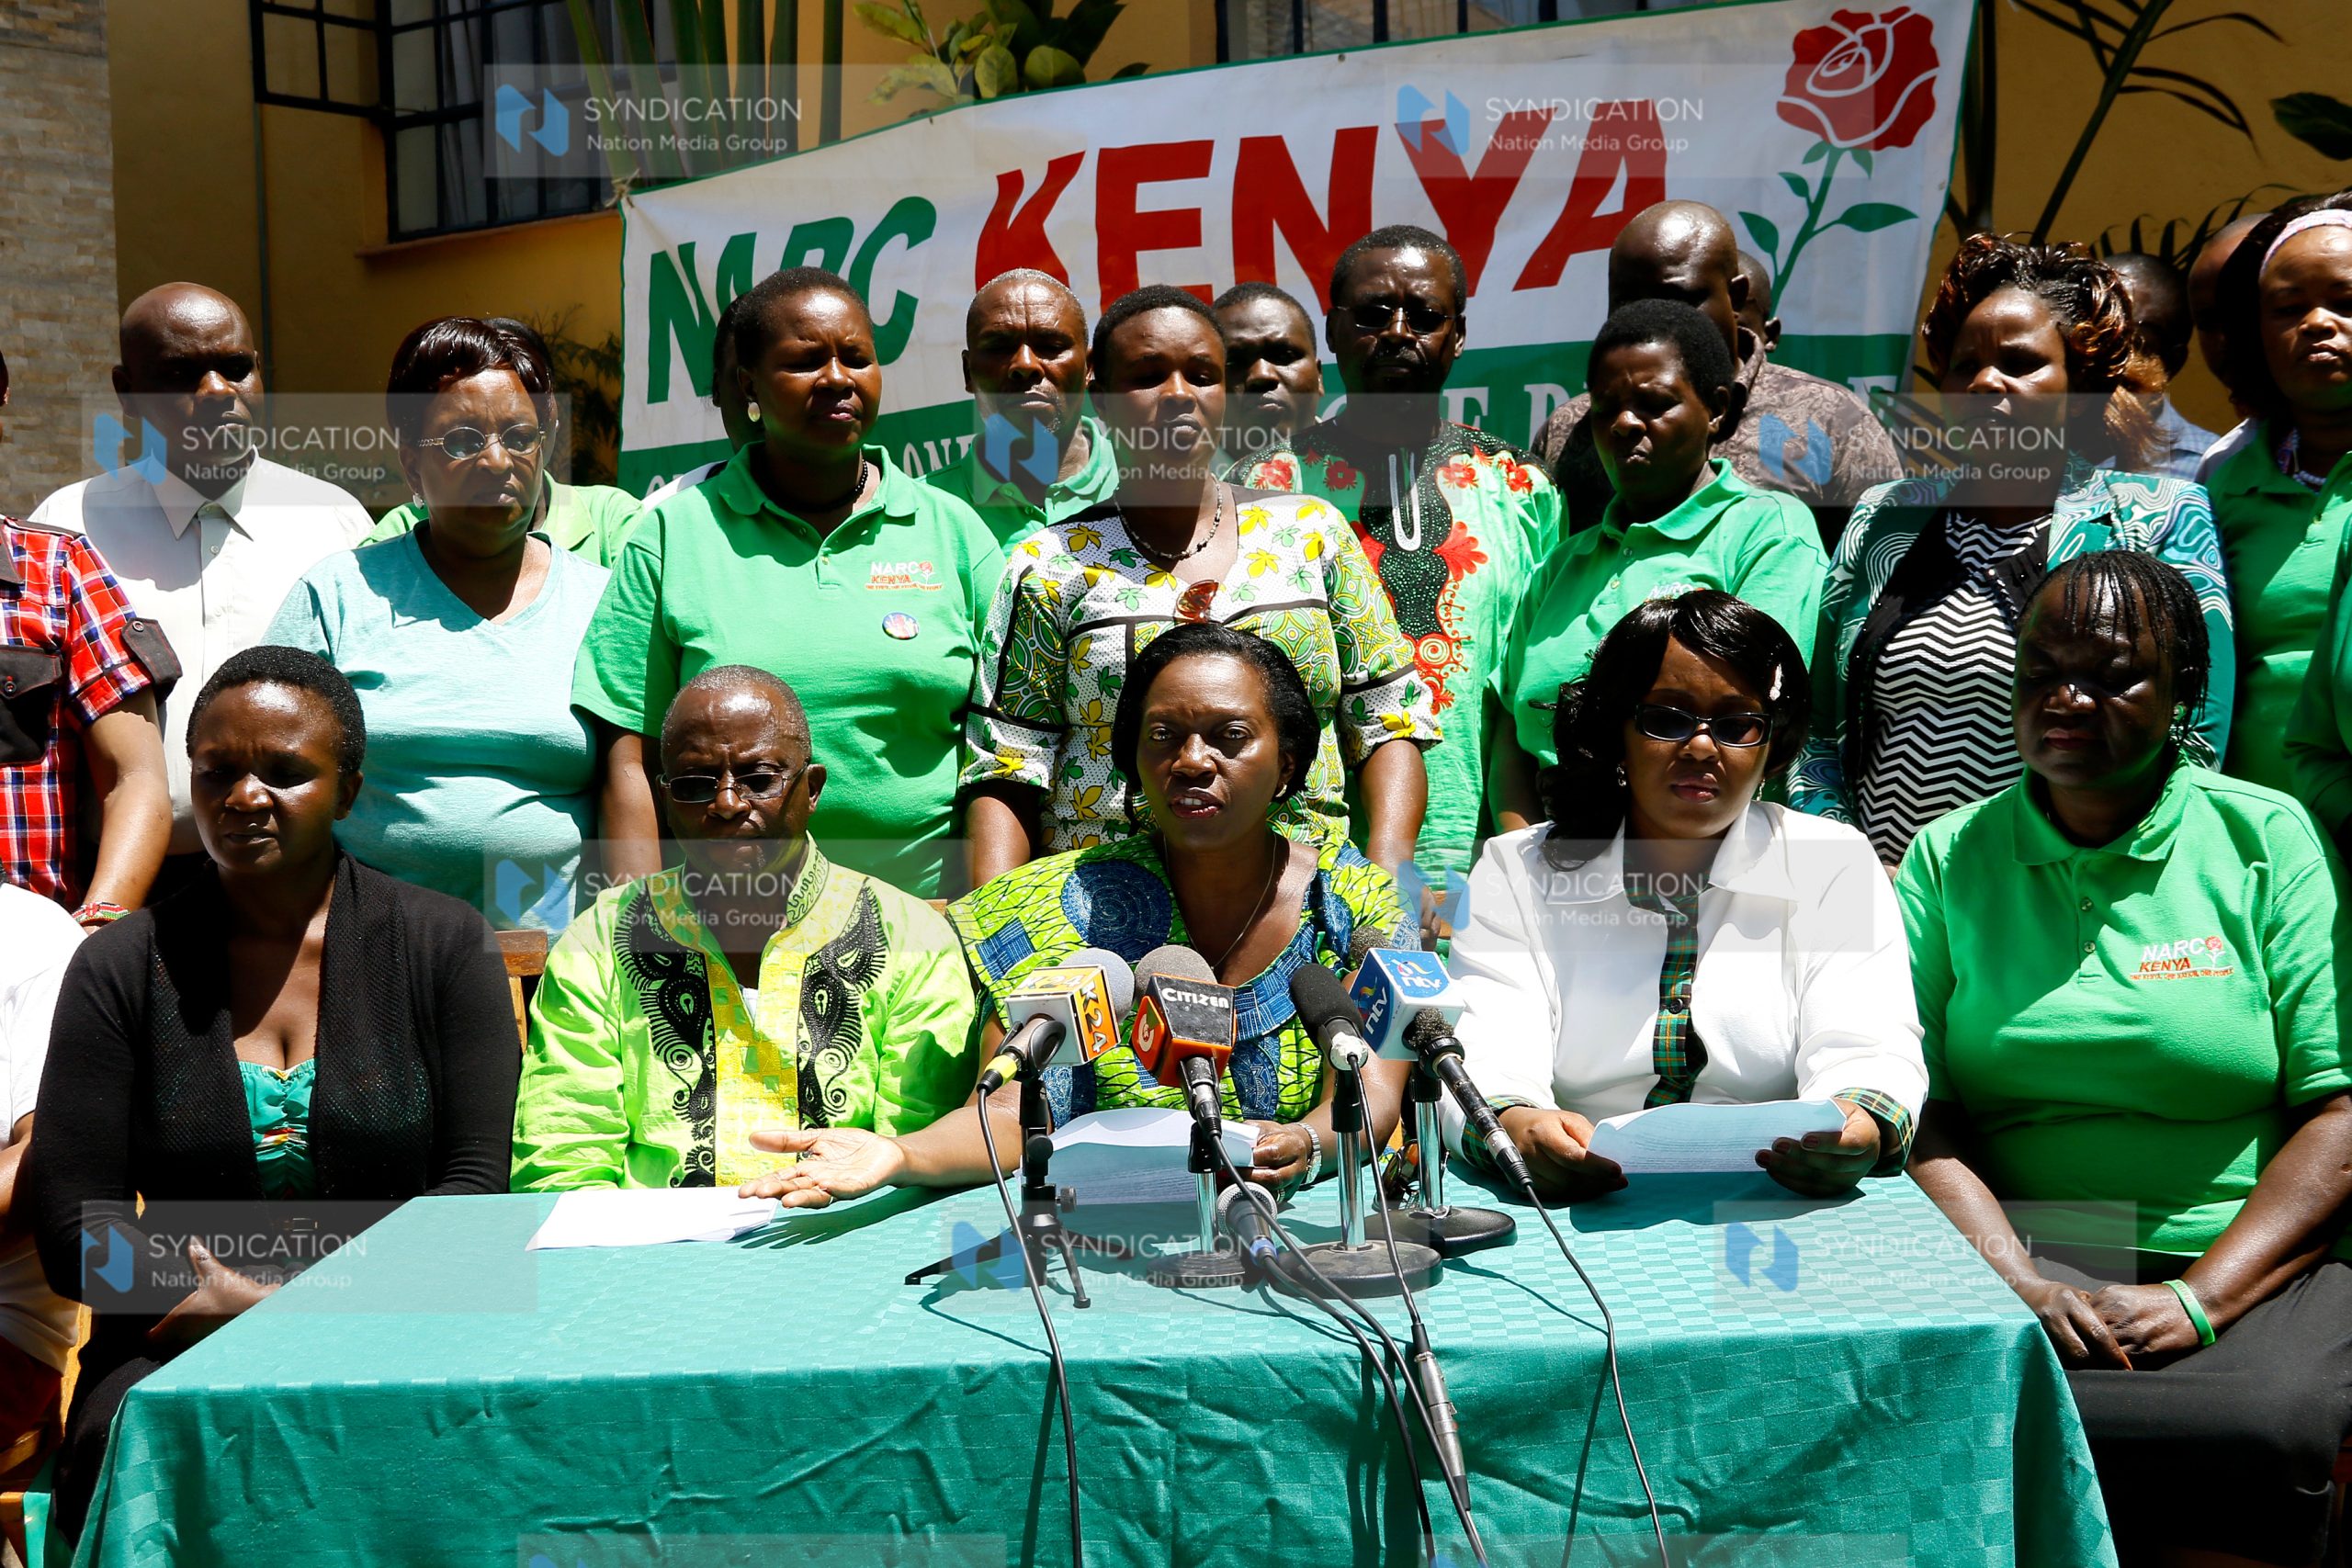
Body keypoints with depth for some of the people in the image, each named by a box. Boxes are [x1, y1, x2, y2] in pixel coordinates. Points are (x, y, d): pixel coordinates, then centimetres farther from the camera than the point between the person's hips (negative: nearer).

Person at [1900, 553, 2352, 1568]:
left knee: (2270, 1429, -33)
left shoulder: (2266, 839, 6)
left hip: (2252, 1260, 0)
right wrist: (2019, 1282, -15)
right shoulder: (1950, 857, 10)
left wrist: (2200, 1298, -14)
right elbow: (1918, 1105, 2)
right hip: (2008, 1248, 1)